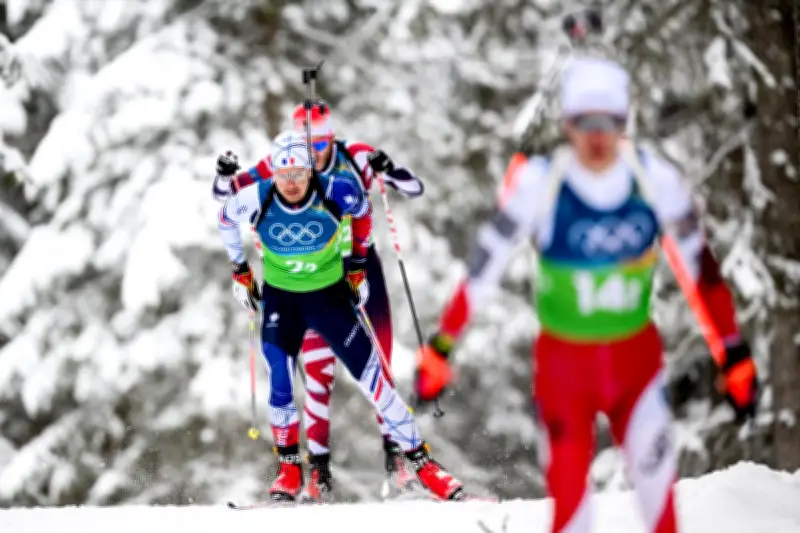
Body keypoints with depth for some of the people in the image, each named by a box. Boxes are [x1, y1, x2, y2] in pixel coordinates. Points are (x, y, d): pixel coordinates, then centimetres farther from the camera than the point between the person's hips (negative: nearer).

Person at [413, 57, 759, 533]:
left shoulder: (656, 180, -10)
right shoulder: (538, 184, -16)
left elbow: (701, 266, 1)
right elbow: (483, 270, -11)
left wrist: (736, 354, 4)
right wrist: (440, 349, -13)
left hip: (636, 355, 1)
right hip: (563, 359, -1)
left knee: (654, 466, -17)